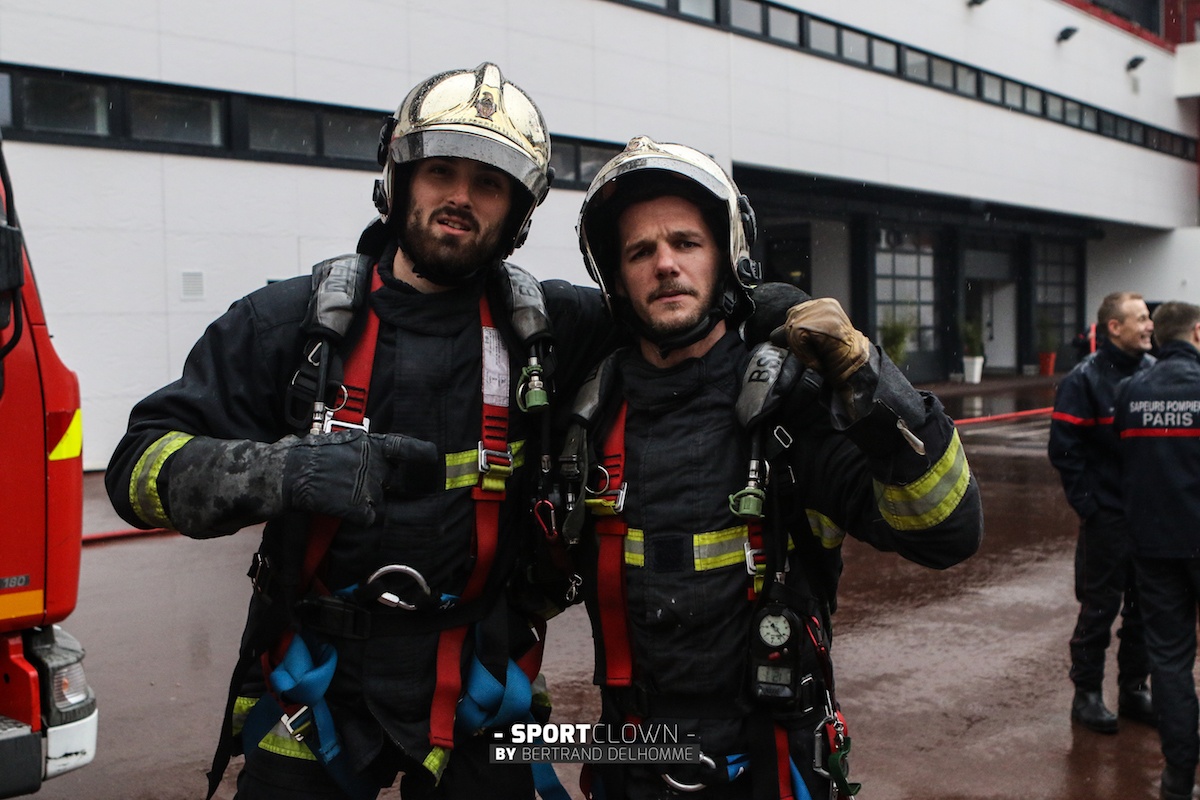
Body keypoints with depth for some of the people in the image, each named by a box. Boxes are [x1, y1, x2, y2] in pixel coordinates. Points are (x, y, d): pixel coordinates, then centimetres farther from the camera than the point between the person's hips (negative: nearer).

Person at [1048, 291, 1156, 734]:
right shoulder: (1084, 379, -11)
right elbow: (1064, 449, -12)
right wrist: (1087, 505, -14)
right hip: (1107, 516, -6)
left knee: (1146, 606, 13)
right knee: (1099, 607, 3)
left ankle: (1134, 690, 26)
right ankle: (1087, 694, 16)